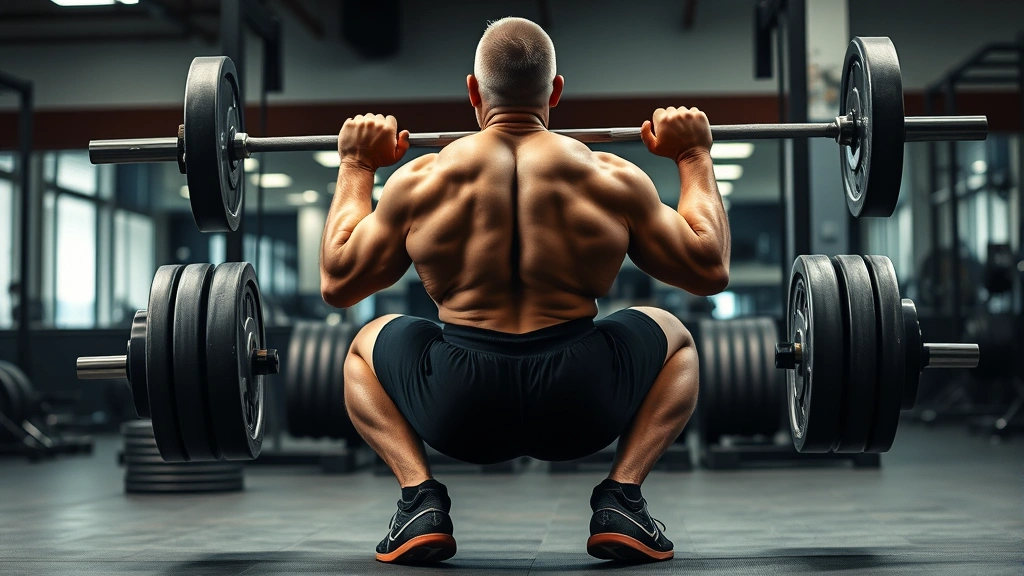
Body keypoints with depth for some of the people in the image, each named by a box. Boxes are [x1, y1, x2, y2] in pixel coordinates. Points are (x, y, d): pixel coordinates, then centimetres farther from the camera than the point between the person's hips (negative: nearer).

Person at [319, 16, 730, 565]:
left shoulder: (420, 180, 2)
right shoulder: (612, 178, 2)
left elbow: (336, 282, 13)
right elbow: (710, 269, 11)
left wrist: (356, 166, 23)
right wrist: (695, 158, 22)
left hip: (460, 414, 0)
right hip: (582, 411, 0)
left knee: (367, 346, 31)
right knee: (674, 338, 29)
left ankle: (421, 498, 8)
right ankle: (622, 497, 8)